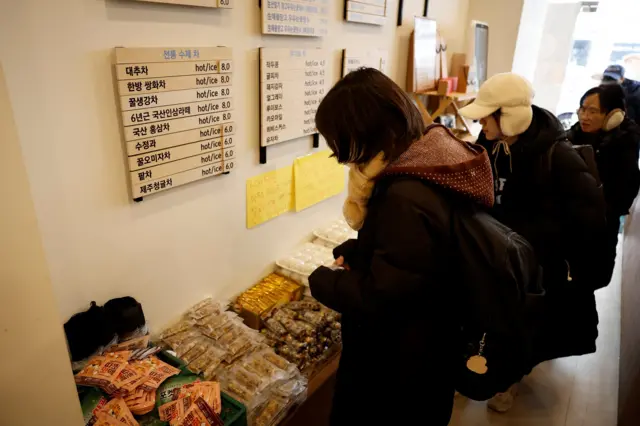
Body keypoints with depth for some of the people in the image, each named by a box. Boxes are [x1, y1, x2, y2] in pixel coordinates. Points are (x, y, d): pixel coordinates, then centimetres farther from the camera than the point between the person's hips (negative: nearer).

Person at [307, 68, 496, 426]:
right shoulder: (432, 161, -3)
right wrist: (354, 253, -1)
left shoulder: (407, 198, -36)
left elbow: (379, 297, -30)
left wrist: (323, 280, -14)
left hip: (399, 368, -9)